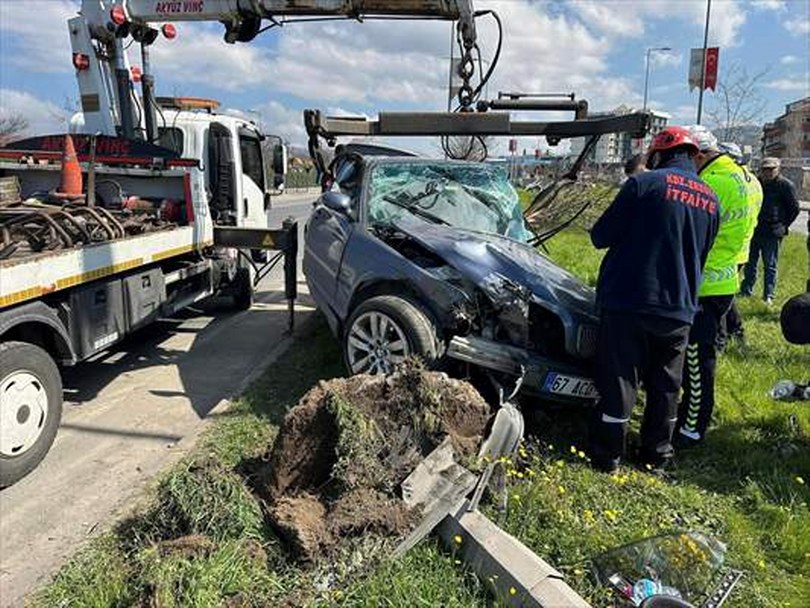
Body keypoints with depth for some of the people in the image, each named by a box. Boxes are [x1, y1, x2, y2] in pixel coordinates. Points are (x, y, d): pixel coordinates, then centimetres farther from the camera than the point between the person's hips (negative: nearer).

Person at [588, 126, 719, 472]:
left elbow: (601, 236, -7)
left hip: (627, 301, -5)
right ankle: (656, 454, 28)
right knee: (665, 385, 17)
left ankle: (607, 456, 13)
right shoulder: (710, 200, 10)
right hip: (679, 309, 5)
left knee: (619, 380, 4)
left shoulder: (645, 184, -9)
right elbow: (702, 255, 19)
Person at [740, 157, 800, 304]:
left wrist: (783, 226, -6)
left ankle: (768, 295, 8)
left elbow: (794, 208, -3)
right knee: (750, 263, 13)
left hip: (772, 233, -5)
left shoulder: (785, 185, -7)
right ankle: (746, 290, 23)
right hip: (753, 230, 5)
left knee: (770, 266, 2)